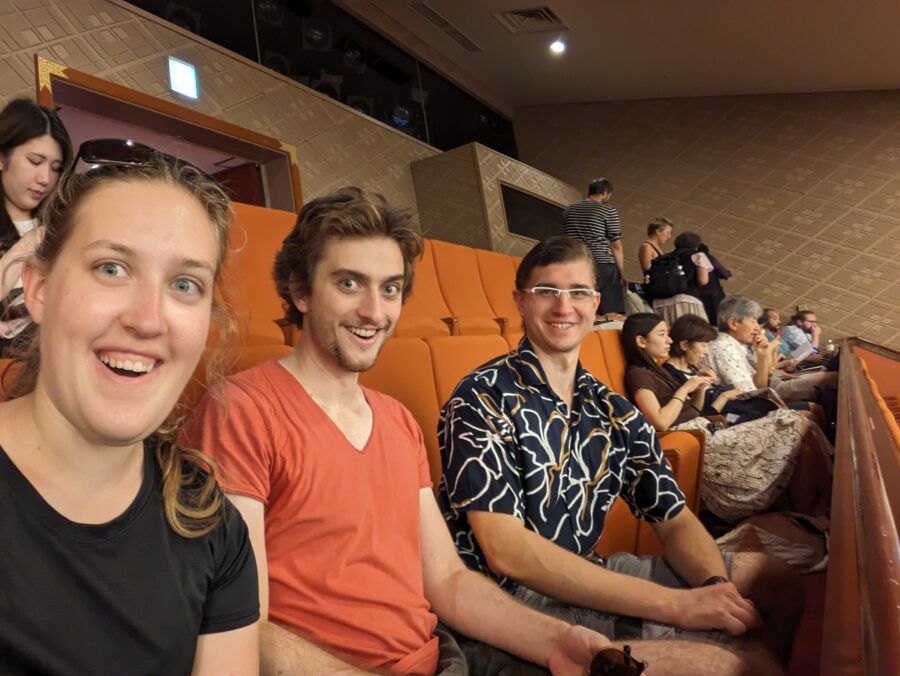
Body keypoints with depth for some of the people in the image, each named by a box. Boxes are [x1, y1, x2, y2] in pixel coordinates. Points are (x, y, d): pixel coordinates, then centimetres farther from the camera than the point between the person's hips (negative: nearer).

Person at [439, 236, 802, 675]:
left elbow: (675, 519, 6)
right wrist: (672, 602, -24)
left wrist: (717, 587, -18)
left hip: (588, 577, 7)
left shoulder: (615, 413, 4)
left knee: (769, 577, 10)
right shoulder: (482, 399, -16)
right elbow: (507, 552, -23)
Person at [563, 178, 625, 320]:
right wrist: (622, 274, 6)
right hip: (603, 266, -5)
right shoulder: (608, 210, 2)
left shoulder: (569, 210, 17)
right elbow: (616, 246, 0)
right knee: (614, 317, -3)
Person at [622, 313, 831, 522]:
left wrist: (701, 388, 4)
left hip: (707, 435, 9)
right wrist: (685, 388, -11)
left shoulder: (657, 371, 18)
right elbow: (661, 423, -21)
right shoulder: (638, 374, -10)